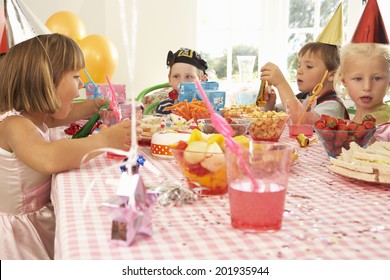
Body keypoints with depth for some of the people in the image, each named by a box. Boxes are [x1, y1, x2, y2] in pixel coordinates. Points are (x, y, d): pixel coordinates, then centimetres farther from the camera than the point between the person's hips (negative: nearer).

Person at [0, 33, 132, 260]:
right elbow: (50, 159, -47)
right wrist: (104, 140, -39)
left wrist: (94, 106, 17)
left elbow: (61, 114, 29)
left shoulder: (37, 118, 2)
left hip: (42, 219, 8)